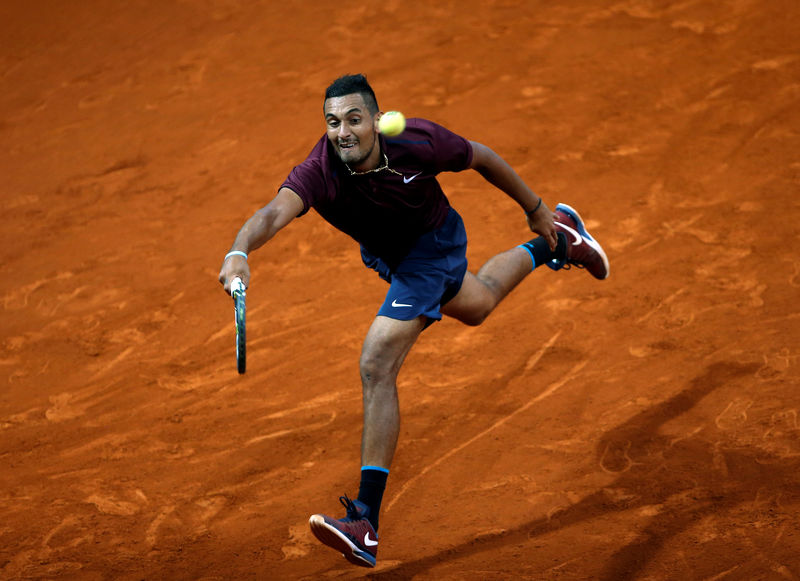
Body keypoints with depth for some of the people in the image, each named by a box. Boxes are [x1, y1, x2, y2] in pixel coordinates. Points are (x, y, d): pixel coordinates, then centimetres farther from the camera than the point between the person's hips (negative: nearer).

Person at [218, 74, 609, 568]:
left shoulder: (417, 141, -35)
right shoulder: (319, 173, -33)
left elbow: (481, 157, -15)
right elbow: (275, 212, -52)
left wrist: (534, 207, -2)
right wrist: (239, 252, -75)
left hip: (433, 243, -5)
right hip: (385, 253, 5)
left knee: (378, 366, -20)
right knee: (476, 305, 36)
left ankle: (366, 523, -18)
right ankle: (559, 242, 66)